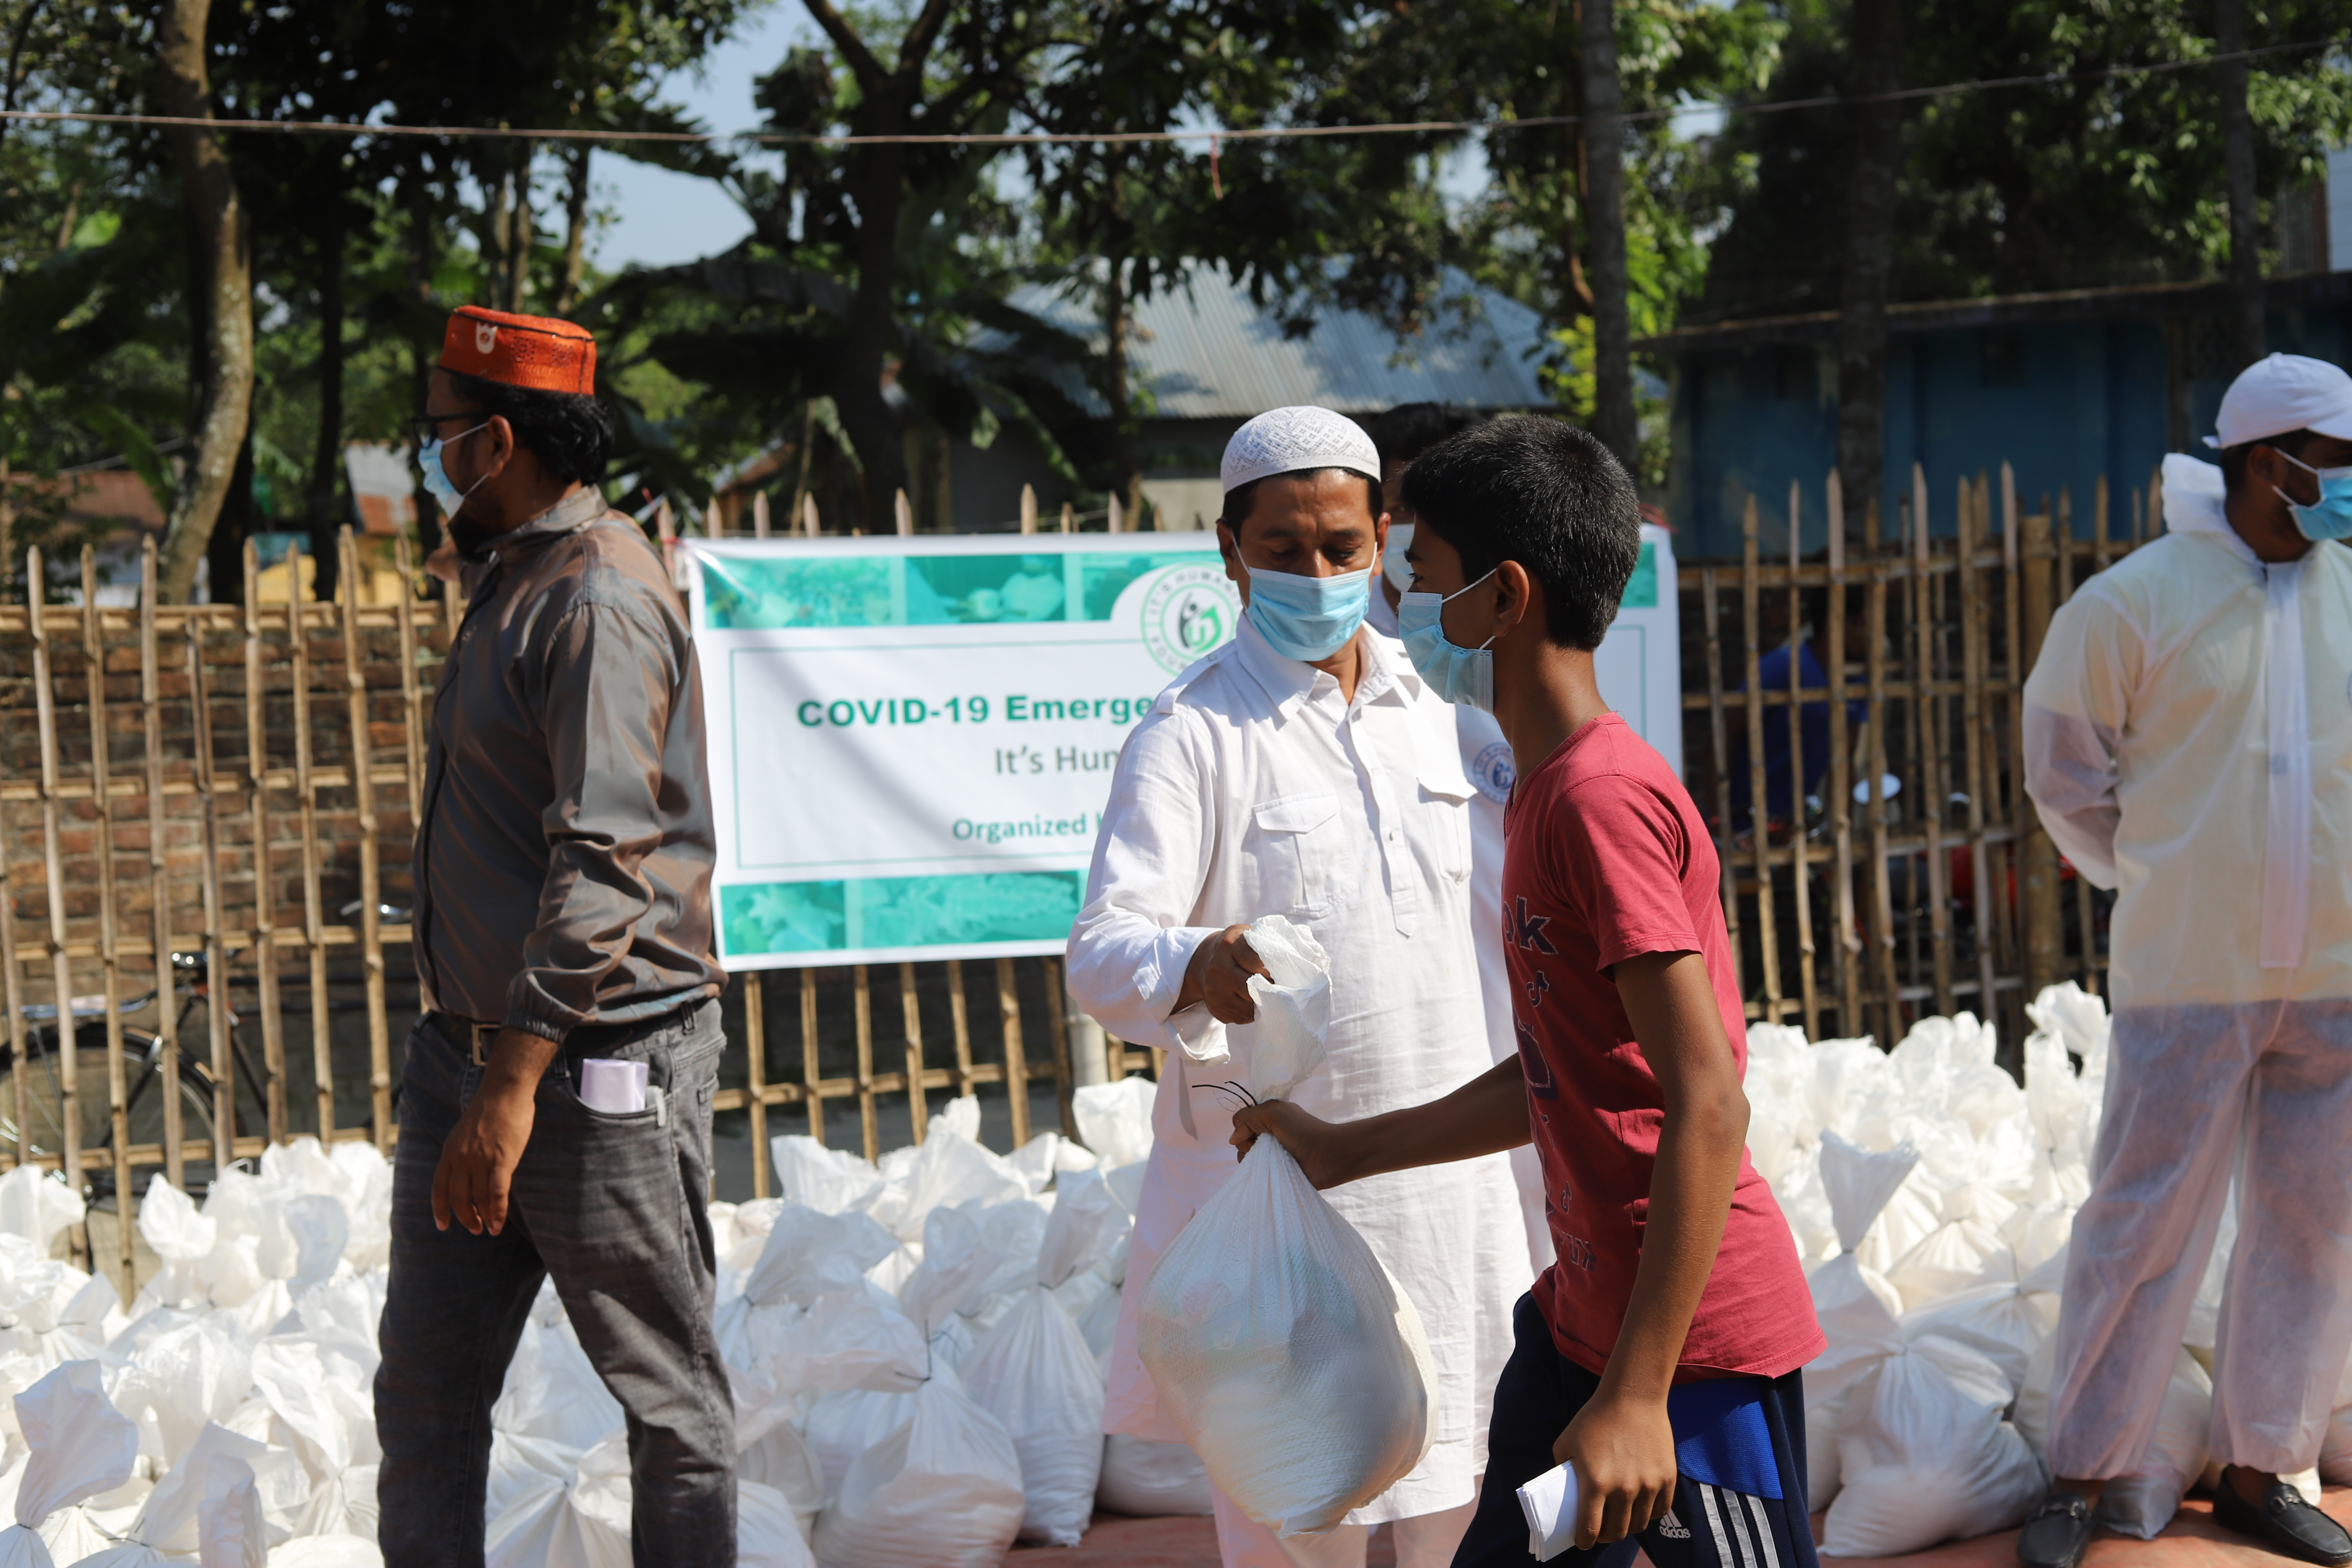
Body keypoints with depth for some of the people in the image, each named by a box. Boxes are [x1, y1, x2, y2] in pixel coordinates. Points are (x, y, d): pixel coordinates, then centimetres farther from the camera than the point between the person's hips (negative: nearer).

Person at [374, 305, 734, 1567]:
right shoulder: (513, 578, 15)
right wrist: (471, 1061, 21)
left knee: (666, 1390, 2)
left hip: (598, 1065, -10)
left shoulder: (598, 598, -16)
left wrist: (514, 1086, -25)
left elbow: (605, 864, -23)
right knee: (425, 1381, 10)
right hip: (470, 1040, 10)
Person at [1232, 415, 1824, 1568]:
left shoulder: (1603, 800, -19)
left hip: (1692, 1343, -10)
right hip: (1581, 1317, 10)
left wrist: (1636, 1396, -25)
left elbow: (1708, 1110, -24)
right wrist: (1347, 1152, 26)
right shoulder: (1548, 791, 12)